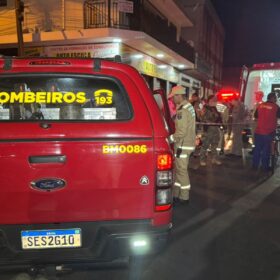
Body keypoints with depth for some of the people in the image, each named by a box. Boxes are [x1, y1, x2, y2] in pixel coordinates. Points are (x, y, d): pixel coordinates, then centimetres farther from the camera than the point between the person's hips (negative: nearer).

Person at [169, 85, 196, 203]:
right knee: (178, 169, 16)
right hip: (186, 143, 10)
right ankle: (176, 193, 25)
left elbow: (181, 132, -24)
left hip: (183, 145, -10)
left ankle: (184, 196, 10)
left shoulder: (182, 110, -19)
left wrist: (169, 139, -13)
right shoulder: (188, 107, 12)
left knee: (181, 170, 0)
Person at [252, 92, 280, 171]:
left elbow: (256, 116, 15)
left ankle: (255, 165, 18)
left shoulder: (260, 105, 2)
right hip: (269, 132, -3)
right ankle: (265, 167, 12)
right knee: (266, 150, 6)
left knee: (257, 149, 11)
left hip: (258, 131, 3)